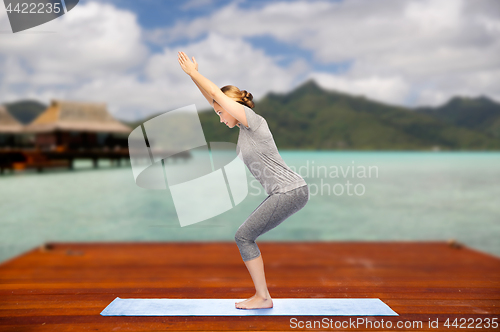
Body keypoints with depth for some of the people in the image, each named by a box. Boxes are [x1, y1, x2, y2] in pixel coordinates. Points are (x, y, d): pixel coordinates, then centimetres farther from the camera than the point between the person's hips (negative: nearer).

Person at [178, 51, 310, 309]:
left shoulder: (254, 121, -10)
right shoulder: (245, 127, 15)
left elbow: (216, 94, -8)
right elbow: (213, 98, 21)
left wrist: (192, 72, 2)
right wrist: (194, 75, 19)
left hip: (291, 192, -10)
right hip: (286, 193, 10)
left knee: (243, 236, -5)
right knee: (245, 235, 11)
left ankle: (263, 297, 5)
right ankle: (261, 295, 17)